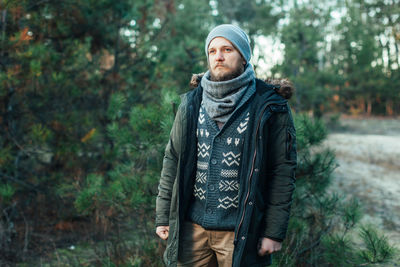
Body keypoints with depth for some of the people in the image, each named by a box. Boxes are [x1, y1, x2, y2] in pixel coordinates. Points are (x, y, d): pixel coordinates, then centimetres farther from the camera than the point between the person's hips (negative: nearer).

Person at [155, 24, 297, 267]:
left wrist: (275, 232, -9)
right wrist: (163, 216, 5)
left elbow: (283, 172, -7)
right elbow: (173, 160, 8)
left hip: (241, 231, -3)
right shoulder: (192, 103, 5)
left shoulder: (269, 107, -6)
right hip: (192, 227, 3)